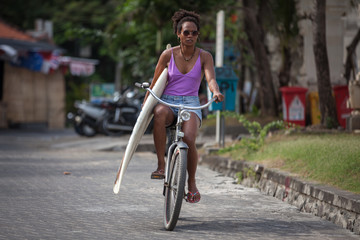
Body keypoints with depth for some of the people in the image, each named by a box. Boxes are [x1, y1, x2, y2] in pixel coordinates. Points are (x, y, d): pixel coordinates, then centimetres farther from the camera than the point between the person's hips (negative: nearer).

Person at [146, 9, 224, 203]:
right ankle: (161, 164, -31)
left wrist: (215, 92, -37)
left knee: (188, 139, -31)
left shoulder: (204, 56, 2)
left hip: (191, 105, 0)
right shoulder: (168, 55, 3)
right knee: (160, 113, -40)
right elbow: (155, 83, 8)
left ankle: (191, 183, -8)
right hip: (168, 102, 0)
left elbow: (211, 79, -14)